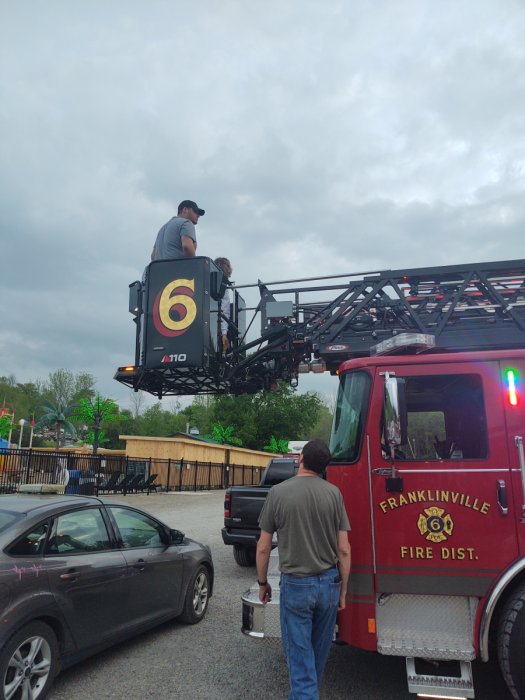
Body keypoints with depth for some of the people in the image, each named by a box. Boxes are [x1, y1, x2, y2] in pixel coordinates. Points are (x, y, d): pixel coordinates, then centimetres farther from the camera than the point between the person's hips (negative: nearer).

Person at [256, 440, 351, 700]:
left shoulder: (278, 492, -11)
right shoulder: (334, 493, -7)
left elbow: (263, 547, -6)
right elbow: (344, 549, -4)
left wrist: (262, 583, 9)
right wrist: (343, 590, 8)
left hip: (295, 584, -3)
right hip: (329, 582, 3)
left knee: (300, 657, 8)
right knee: (319, 652, 21)